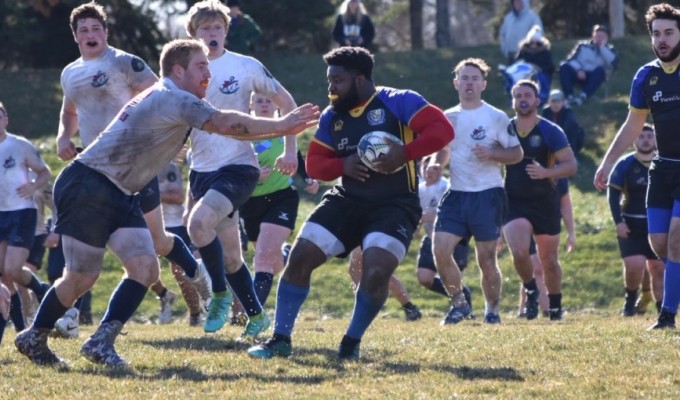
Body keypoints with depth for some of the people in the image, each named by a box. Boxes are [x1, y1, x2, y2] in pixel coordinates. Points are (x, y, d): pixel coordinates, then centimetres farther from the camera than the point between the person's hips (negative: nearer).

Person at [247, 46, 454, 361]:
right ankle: (281, 340, 6)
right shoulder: (331, 117, 8)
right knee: (299, 258, -5)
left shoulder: (399, 103, -10)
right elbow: (314, 163, 8)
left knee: (376, 273, -23)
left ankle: (352, 344, 1)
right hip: (347, 201, 6)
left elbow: (443, 129, -17)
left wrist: (405, 153, -30)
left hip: (394, 205, -5)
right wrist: (343, 165, -13)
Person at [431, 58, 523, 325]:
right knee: (440, 250, -8)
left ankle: (492, 310, 16)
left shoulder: (496, 117, -2)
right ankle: (459, 304, 9)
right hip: (456, 194, 4)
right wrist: (435, 165, -1)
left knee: (486, 259, -2)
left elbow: (517, 153, -2)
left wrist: (492, 154, -19)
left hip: (487, 195, -4)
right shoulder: (448, 118, 11)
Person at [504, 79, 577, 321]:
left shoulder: (550, 131, -5)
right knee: (519, 252, -21)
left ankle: (555, 305, 29)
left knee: (549, 260, 8)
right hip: (514, 202, 1)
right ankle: (530, 291, 6)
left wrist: (546, 172, -26)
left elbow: (571, 165, -9)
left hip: (546, 203, -1)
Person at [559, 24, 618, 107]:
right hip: (578, 74, 1)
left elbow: (613, 61, -7)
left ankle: (583, 96, -47)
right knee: (564, 66, -27)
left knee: (600, 69, -34)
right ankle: (570, 96, -41)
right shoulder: (583, 45, 17)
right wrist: (579, 70, -15)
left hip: (594, 77, -1)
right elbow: (571, 59, 4)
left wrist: (603, 47, -4)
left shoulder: (609, 49, 15)